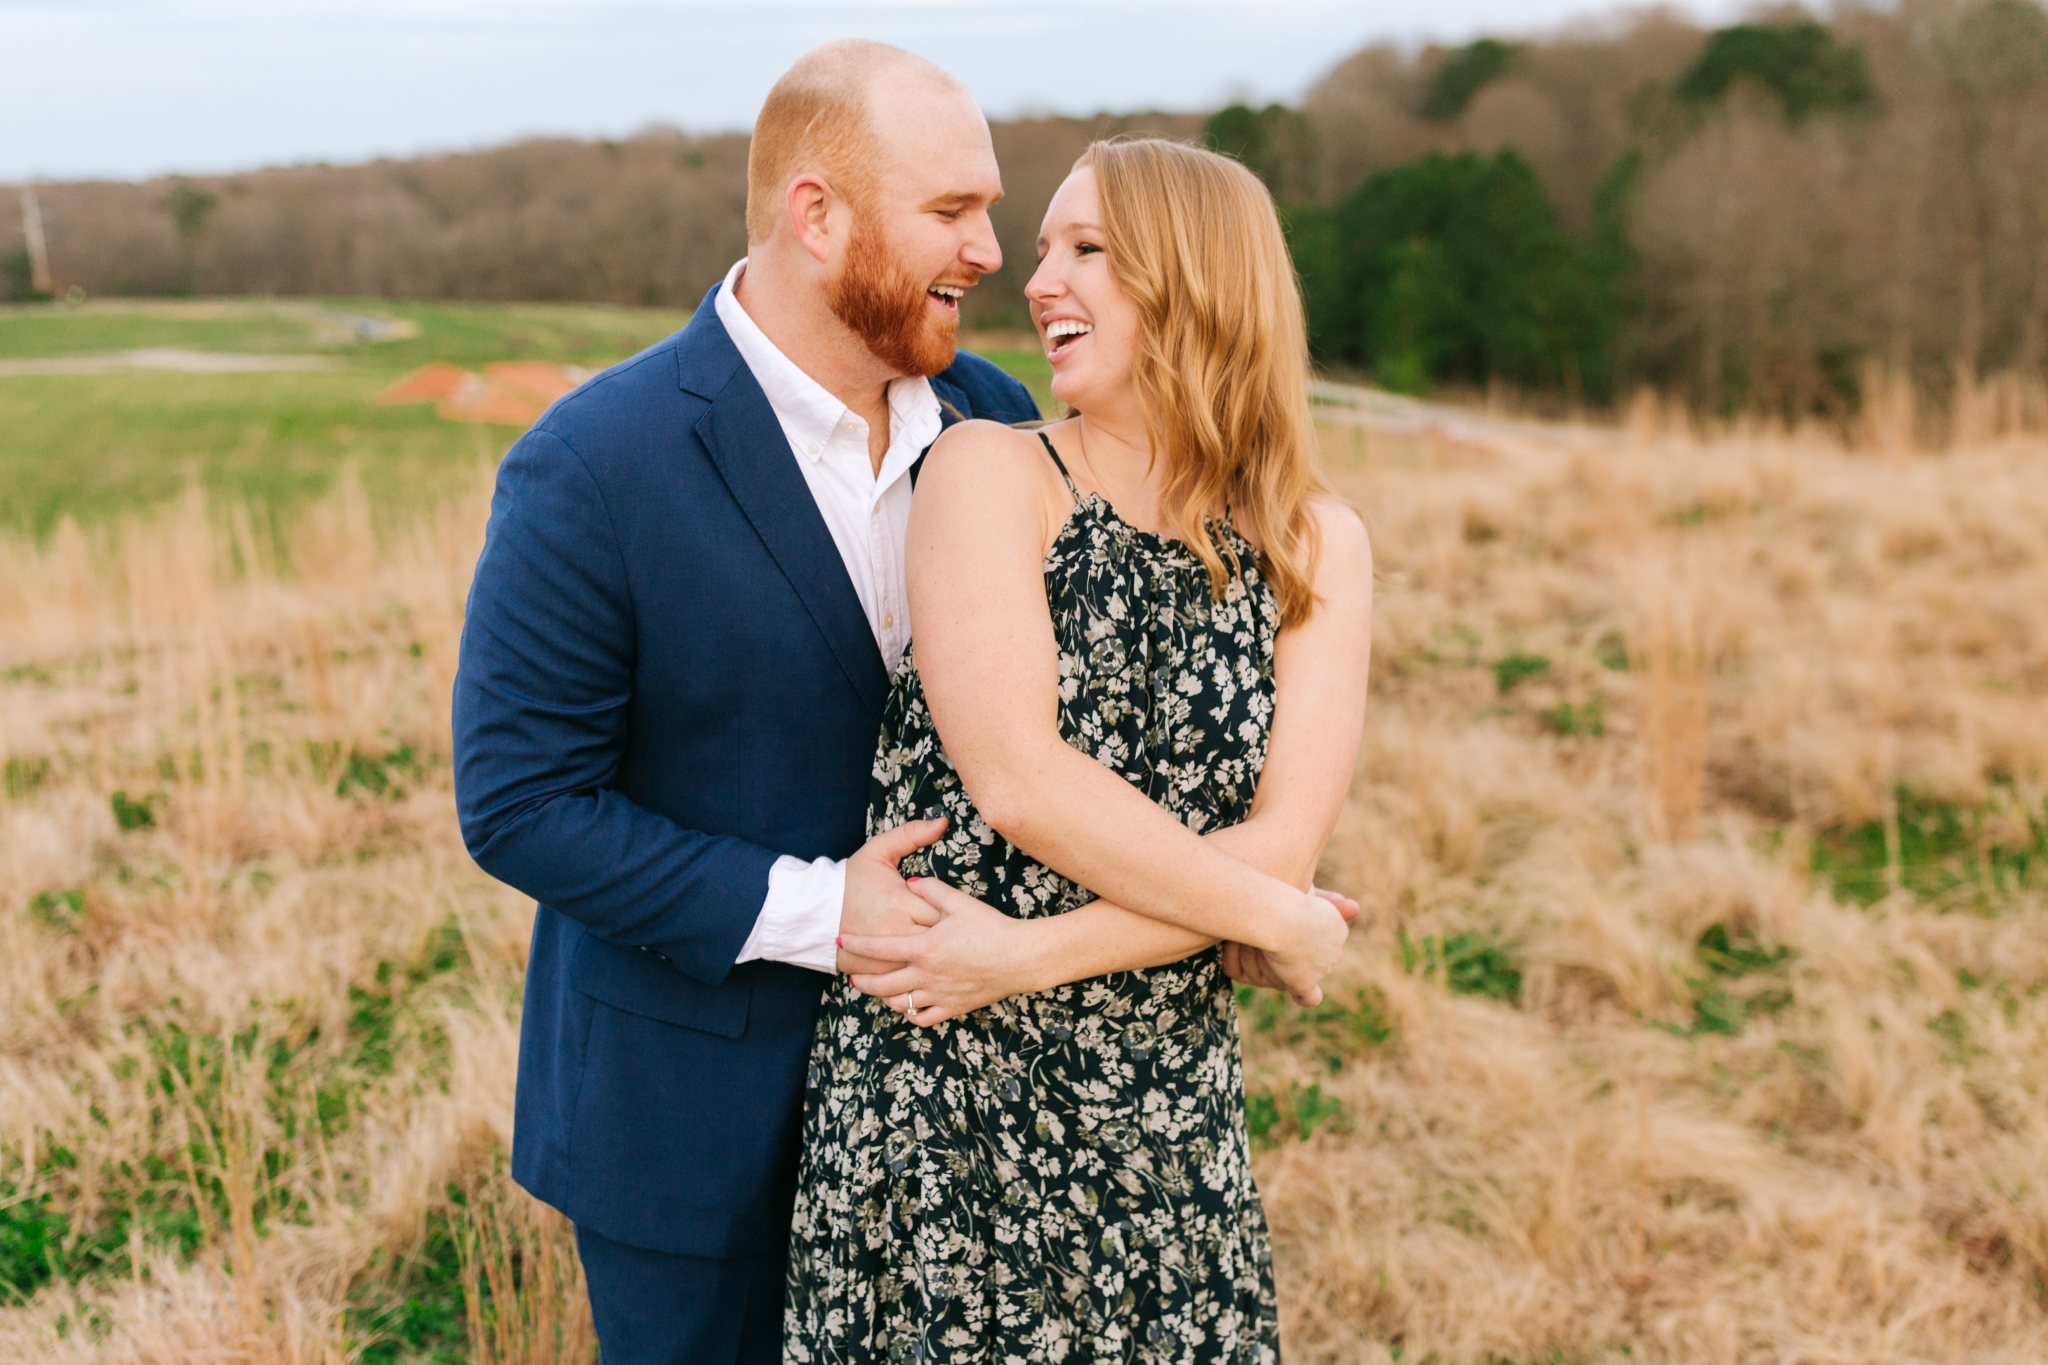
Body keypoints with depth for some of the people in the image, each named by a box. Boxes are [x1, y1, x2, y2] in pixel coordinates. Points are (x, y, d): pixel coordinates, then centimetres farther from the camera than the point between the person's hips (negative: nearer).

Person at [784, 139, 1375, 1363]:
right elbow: (1017, 780, -18)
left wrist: (1034, 953, -17)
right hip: (936, 1098, -2)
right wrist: (1281, 926, -10)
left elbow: (1282, 844, -8)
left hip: (1168, 1108, 3)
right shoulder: (990, 472, -8)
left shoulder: (1316, 546, 1)